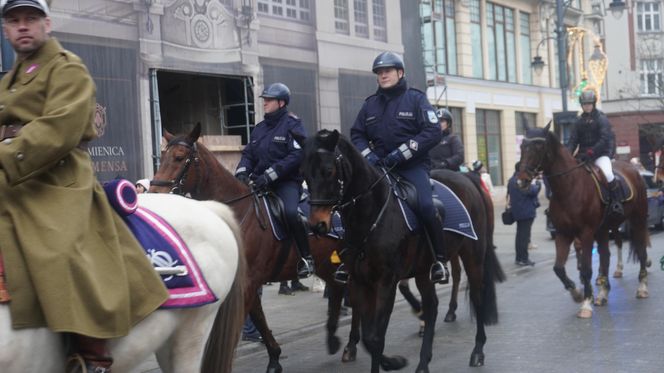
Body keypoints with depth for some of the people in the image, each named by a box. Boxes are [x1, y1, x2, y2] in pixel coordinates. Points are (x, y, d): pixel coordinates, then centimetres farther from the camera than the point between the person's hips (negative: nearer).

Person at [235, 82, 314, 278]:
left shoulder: (292, 124, -3)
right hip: (259, 182, 7)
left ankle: (306, 257, -18)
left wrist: (269, 175, -23)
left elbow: (296, 155, -15)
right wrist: (242, 173, -9)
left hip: (287, 181, -7)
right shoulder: (259, 128, 17)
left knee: (291, 212, -32)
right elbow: (248, 154, 14)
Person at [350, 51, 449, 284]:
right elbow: (357, 134, 15)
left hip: (413, 165, -4)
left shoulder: (416, 99, 0)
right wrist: (368, 154, -7)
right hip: (379, 166, 5)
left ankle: (439, 259, -12)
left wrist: (401, 153, -18)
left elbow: (433, 132, -10)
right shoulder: (370, 104, 12)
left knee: (426, 206, -27)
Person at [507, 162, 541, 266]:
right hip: (526, 212, -9)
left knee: (520, 234, 15)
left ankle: (518, 258, 19)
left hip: (516, 212, 9)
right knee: (525, 235, -5)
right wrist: (538, 184, -4)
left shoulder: (511, 181, 10)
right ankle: (524, 259, -3)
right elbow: (532, 191, -22)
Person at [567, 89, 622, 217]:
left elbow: (604, 139, -15)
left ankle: (616, 202, -21)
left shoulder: (601, 118, -4)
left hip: (601, 154, -5)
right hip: (583, 154, 6)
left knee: (608, 173, -31)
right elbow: (573, 140, 7)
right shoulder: (579, 120, 11)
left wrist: (591, 152, -26)